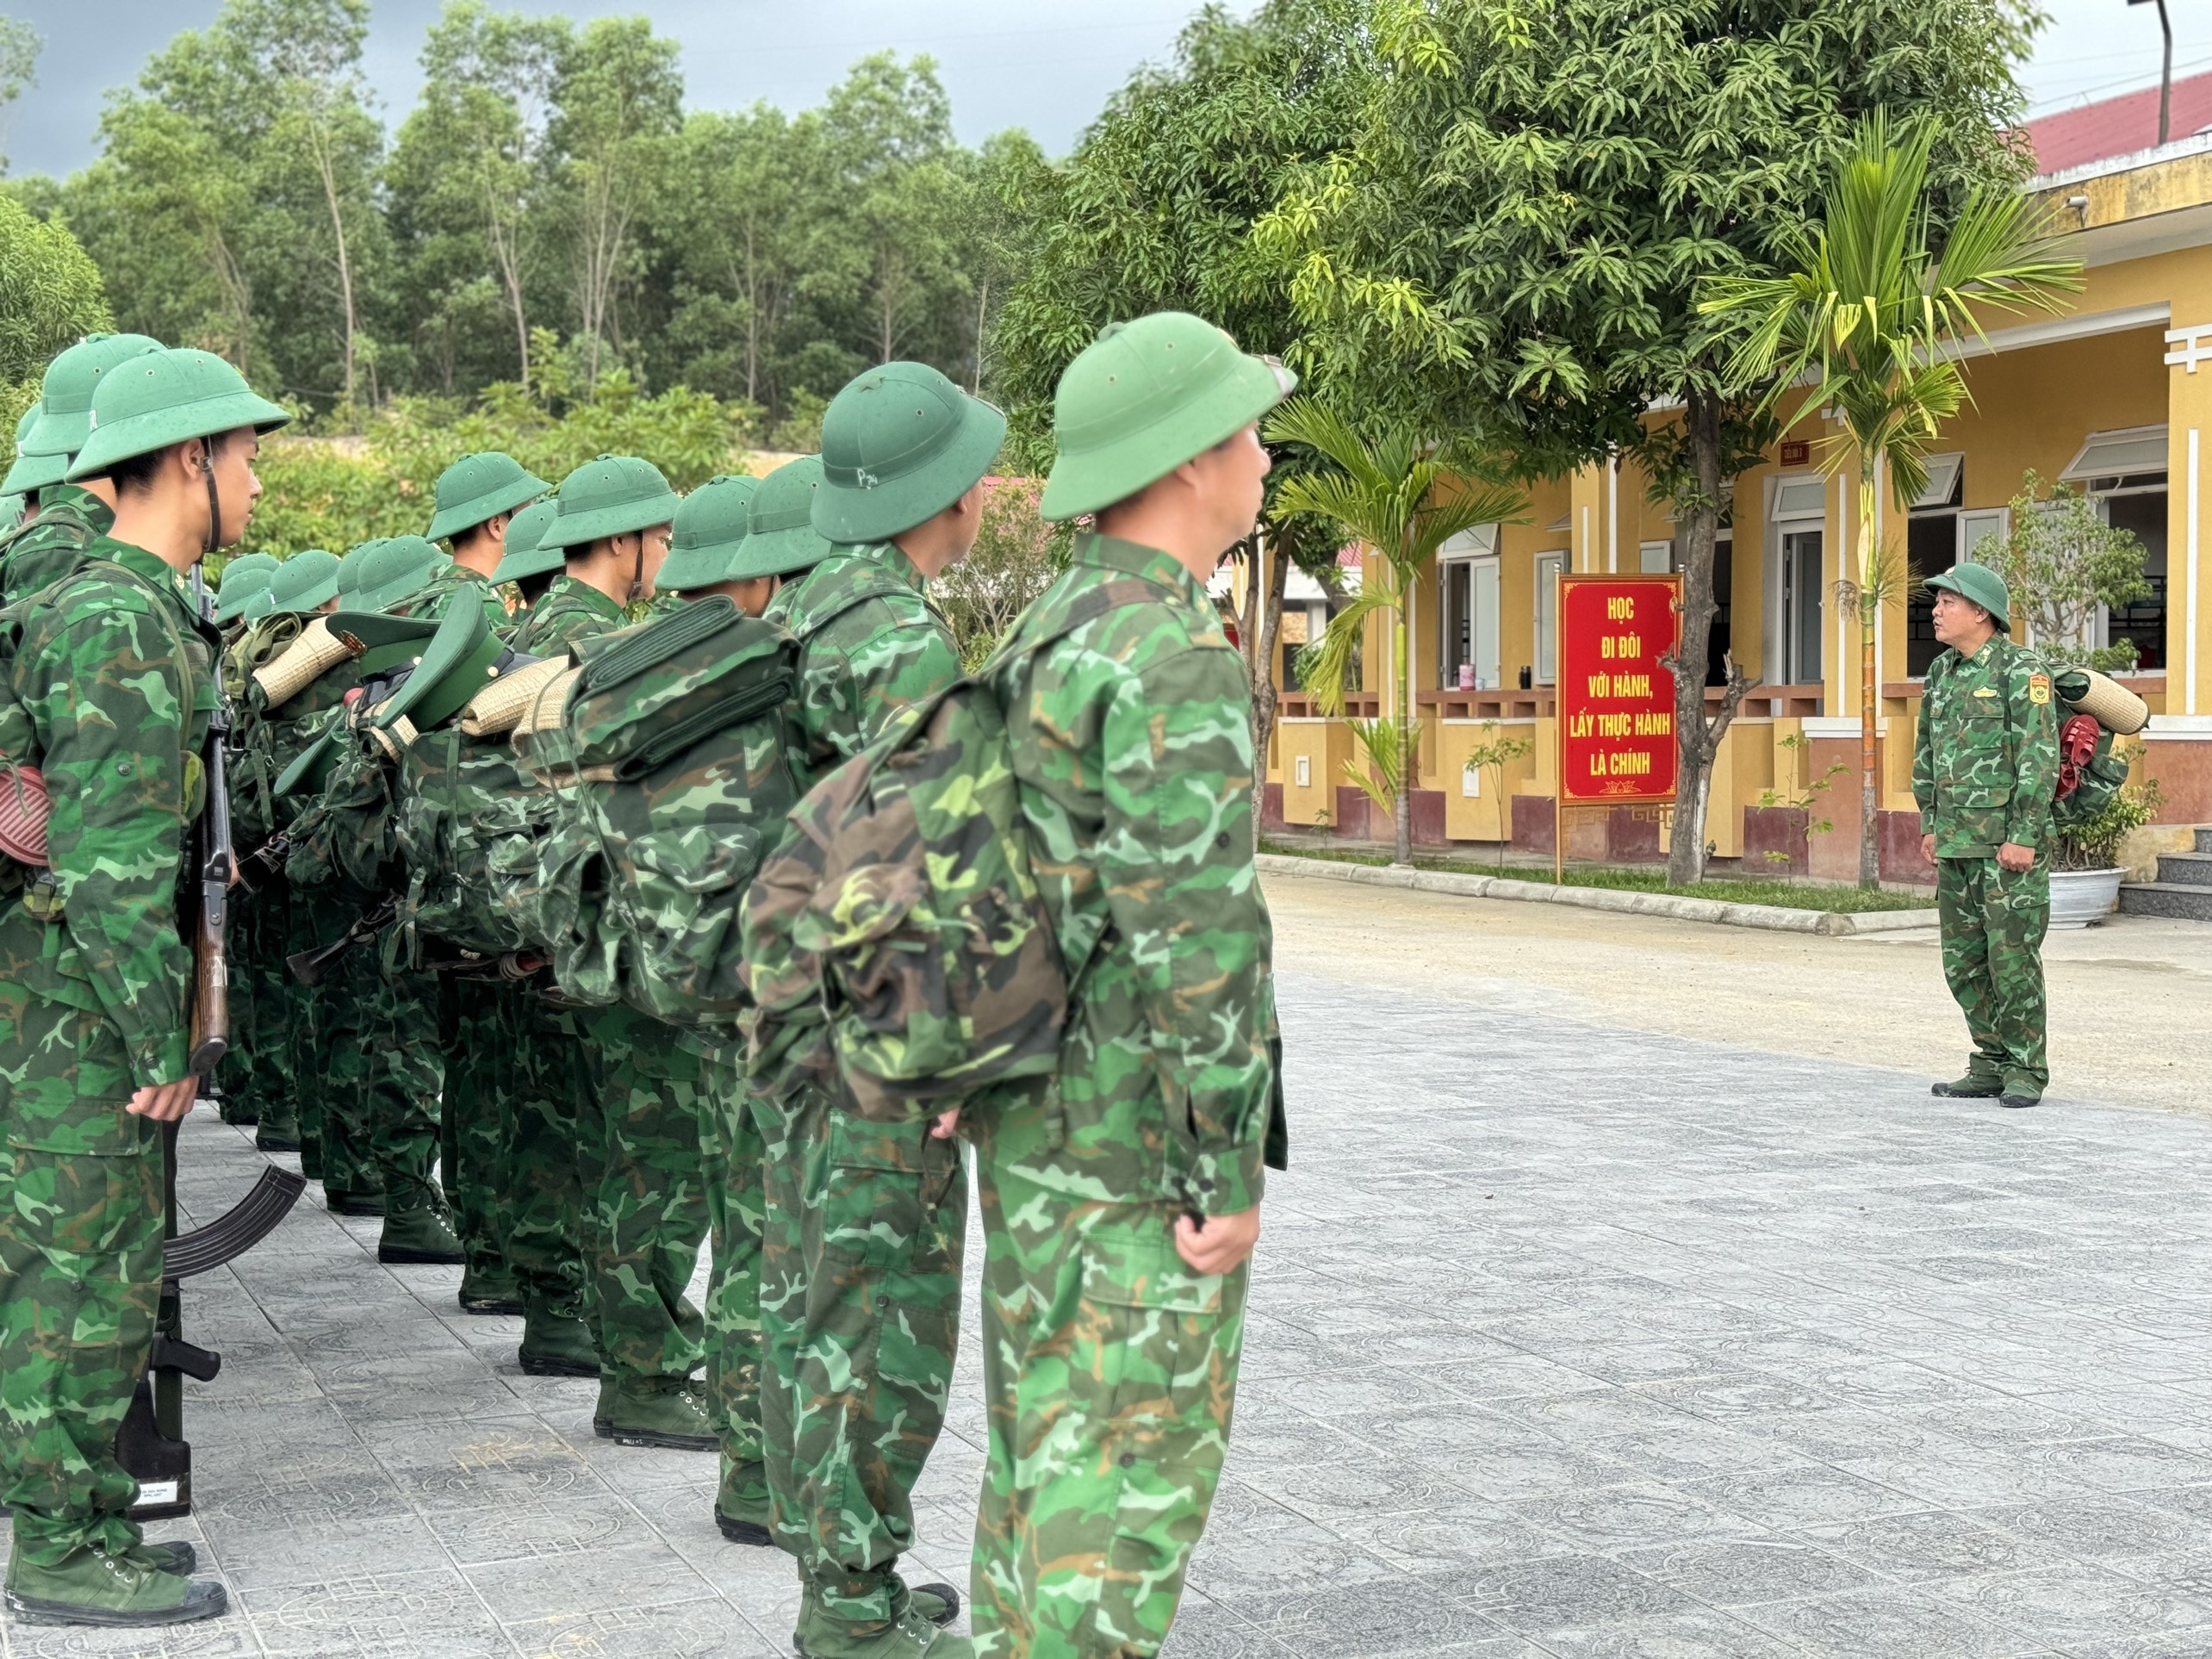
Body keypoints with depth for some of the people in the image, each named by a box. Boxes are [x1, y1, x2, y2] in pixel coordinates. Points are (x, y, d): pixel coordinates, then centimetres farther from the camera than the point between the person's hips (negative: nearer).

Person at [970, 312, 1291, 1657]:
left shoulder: (1046, 636, 10)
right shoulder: (1179, 662, -20)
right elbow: (1195, 938, -23)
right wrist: (1231, 1176, -19)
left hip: (1039, 1115, 9)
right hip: (1145, 1132, -9)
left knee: (1046, 1421, 17)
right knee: (1138, 1451, -2)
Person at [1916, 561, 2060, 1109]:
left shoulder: (2022, 669, -10)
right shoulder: (1942, 671, 13)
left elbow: (2040, 758, -14)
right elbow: (1926, 754, 21)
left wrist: (2024, 837, -18)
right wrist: (1930, 825, 16)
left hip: (2010, 842, -8)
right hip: (1957, 844, 8)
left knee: (2012, 955, -5)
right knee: (1964, 959, 9)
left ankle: (2026, 1072, 3)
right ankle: (1991, 1067, 17)